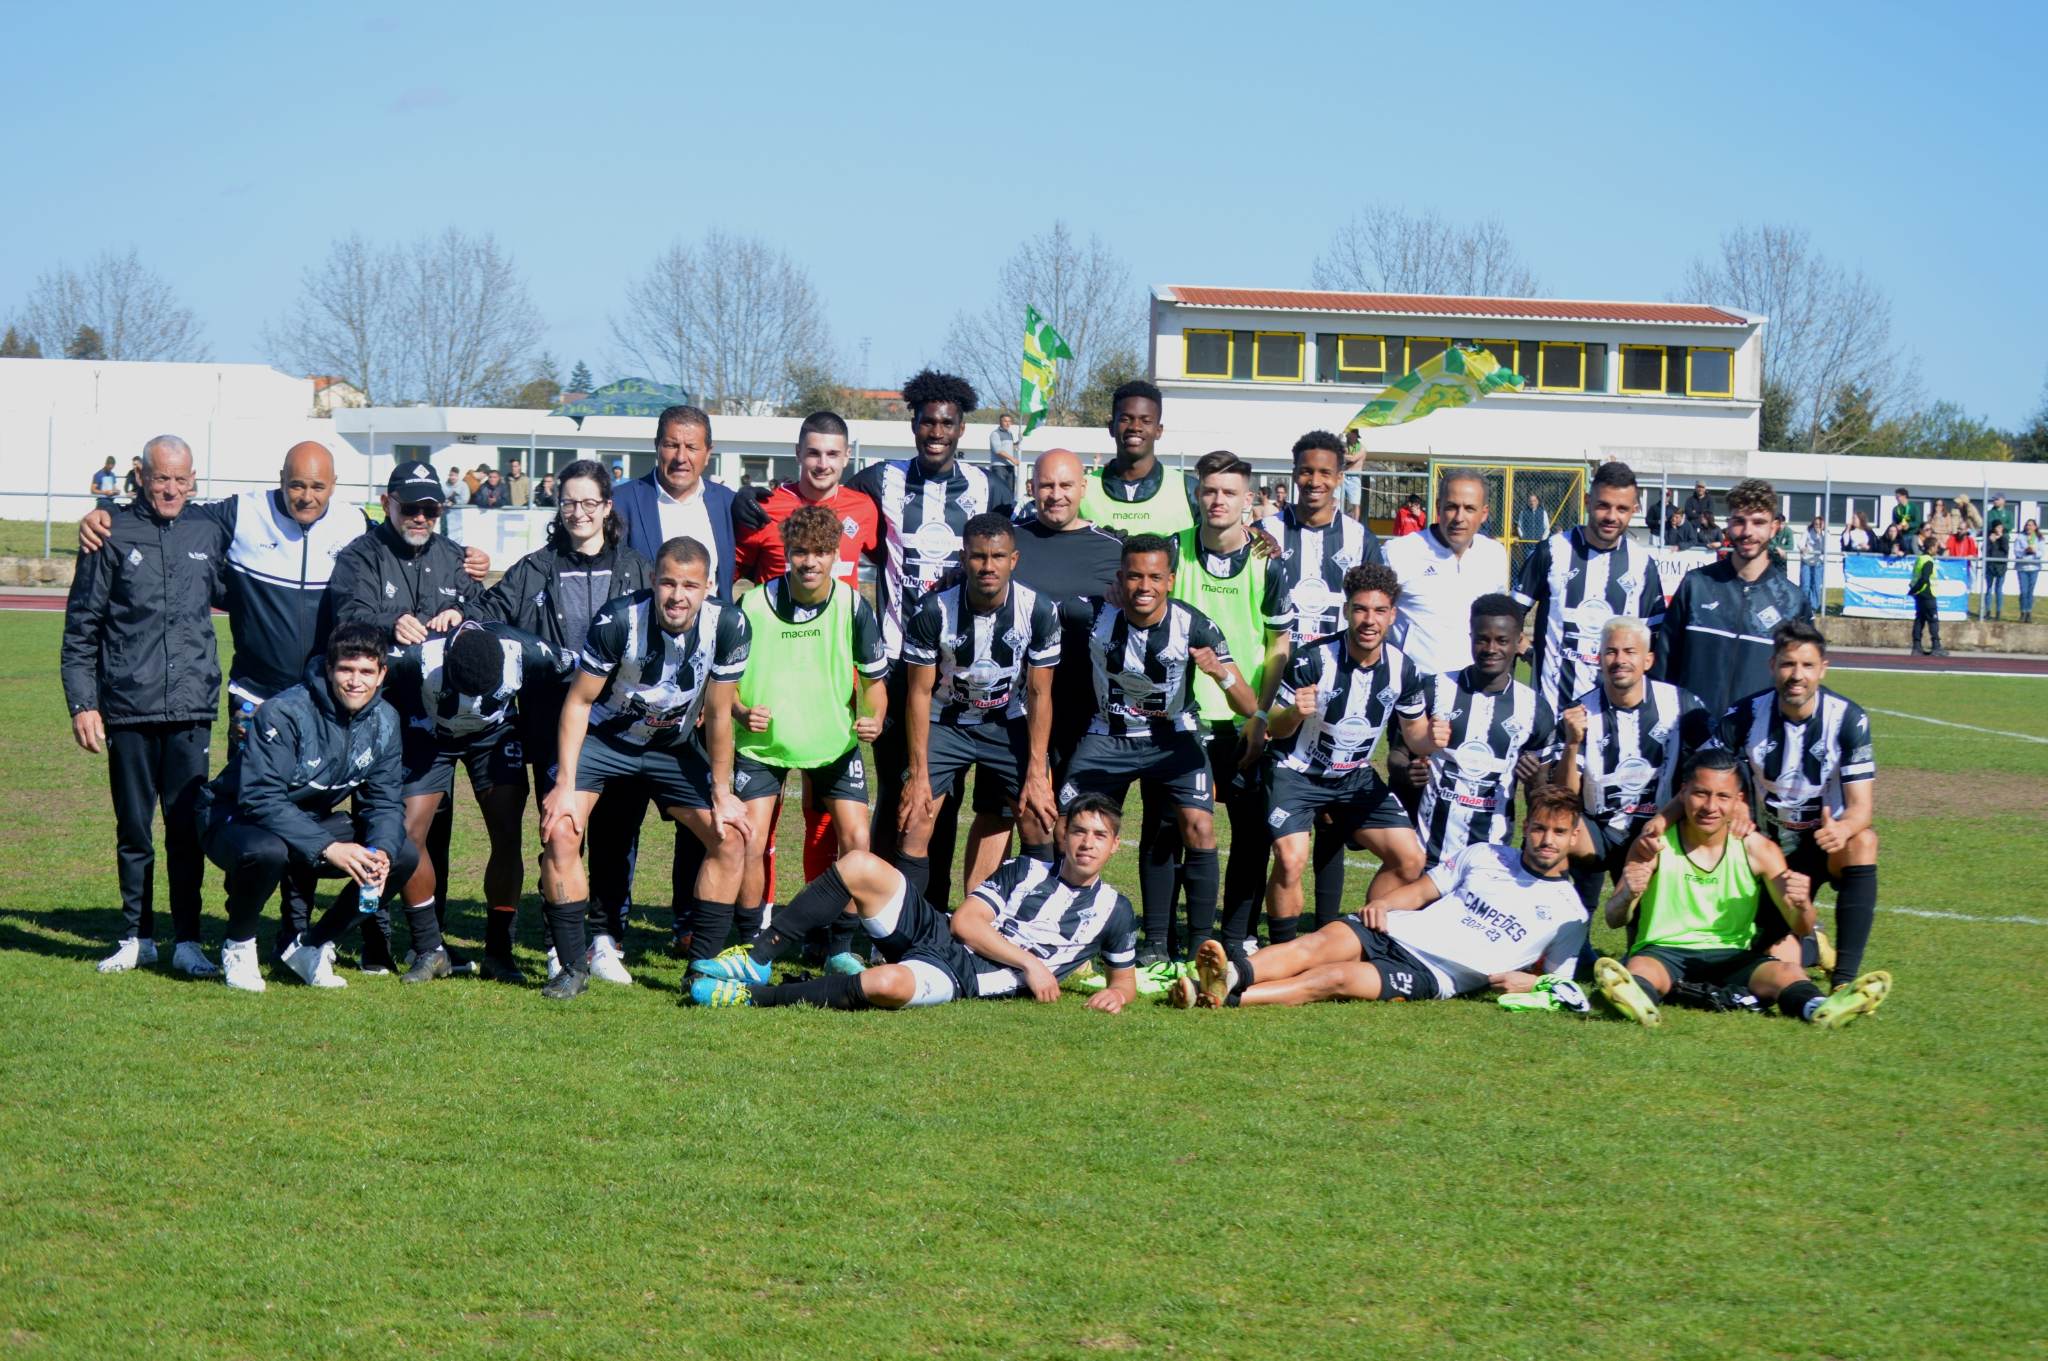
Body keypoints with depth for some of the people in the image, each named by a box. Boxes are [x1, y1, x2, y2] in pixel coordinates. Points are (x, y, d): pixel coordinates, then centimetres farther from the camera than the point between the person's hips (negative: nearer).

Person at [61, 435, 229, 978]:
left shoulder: (210, 532, 8)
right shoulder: (113, 534, 2)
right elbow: (81, 626, 3)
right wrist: (81, 703, -3)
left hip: (191, 709, 1)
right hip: (127, 708, -1)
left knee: (187, 827, 0)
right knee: (133, 828, 7)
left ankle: (188, 942, 6)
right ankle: (137, 937, 17)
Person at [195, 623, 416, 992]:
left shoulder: (384, 721, -5)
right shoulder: (286, 712, -26)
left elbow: (384, 802, -3)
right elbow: (260, 798, -31)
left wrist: (383, 852, -26)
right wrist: (327, 848, -39)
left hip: (313, 822, 6)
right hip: (236, 820, -6)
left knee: (404, 856, -12)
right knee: (267, 851, -42)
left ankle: (311, 947, 3)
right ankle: (238, 945, -10)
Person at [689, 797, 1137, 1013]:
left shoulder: (1113, 911, 11)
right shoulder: (1025, 871, 14)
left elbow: (1126, 976, 20)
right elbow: (965, 922, 4)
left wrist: (1117, 993, -6)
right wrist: (1029, 962, -6)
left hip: (961, 981, -4)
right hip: (933, 935, 4)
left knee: (887, 984, -39)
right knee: (860, 866, -22)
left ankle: (754, 995, -26)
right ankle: (758, 958, -15)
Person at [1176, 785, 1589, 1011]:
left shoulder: (1567, 911, 12)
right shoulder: (1484, 856, 20)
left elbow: (1558, 979, 15)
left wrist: (1529, 981, -8)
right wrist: (1384, 904, 0)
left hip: (1431, 975, -4)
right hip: (1393, 931, 4)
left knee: (1335, 977, -28)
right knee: (1322, 943, -29)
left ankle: (1226, 995, -46)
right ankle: (1236, 973, -53)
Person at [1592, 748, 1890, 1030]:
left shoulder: (1757, 849, 0)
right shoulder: (1654, 845, -4)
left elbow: (1800, 928, -2)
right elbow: (1614, 920, -7)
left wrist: (1801, 905, -27)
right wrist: (1627, 896, -32)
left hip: (1732, 956, 2)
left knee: (1786, 973, -28)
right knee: (1639, 970, -35)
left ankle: (1821, 1009, -60)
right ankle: (1638, 1001, -70)